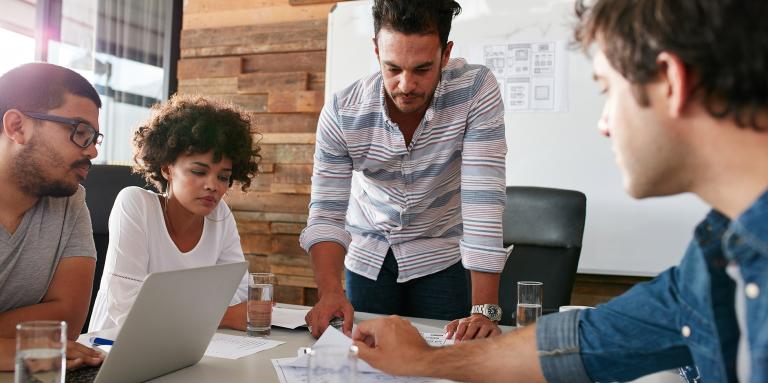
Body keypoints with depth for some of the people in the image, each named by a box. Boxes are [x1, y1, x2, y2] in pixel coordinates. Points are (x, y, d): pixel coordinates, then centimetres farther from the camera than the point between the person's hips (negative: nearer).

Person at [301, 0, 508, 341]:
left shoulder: (476, 89, -25)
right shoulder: (341, 112, -20)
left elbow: (483, 199, -30)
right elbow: (327, 213, -18)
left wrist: (485, 309, -35)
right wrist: (330, 291, -36)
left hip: (441, 256, -1)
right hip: (367, 255, 2)